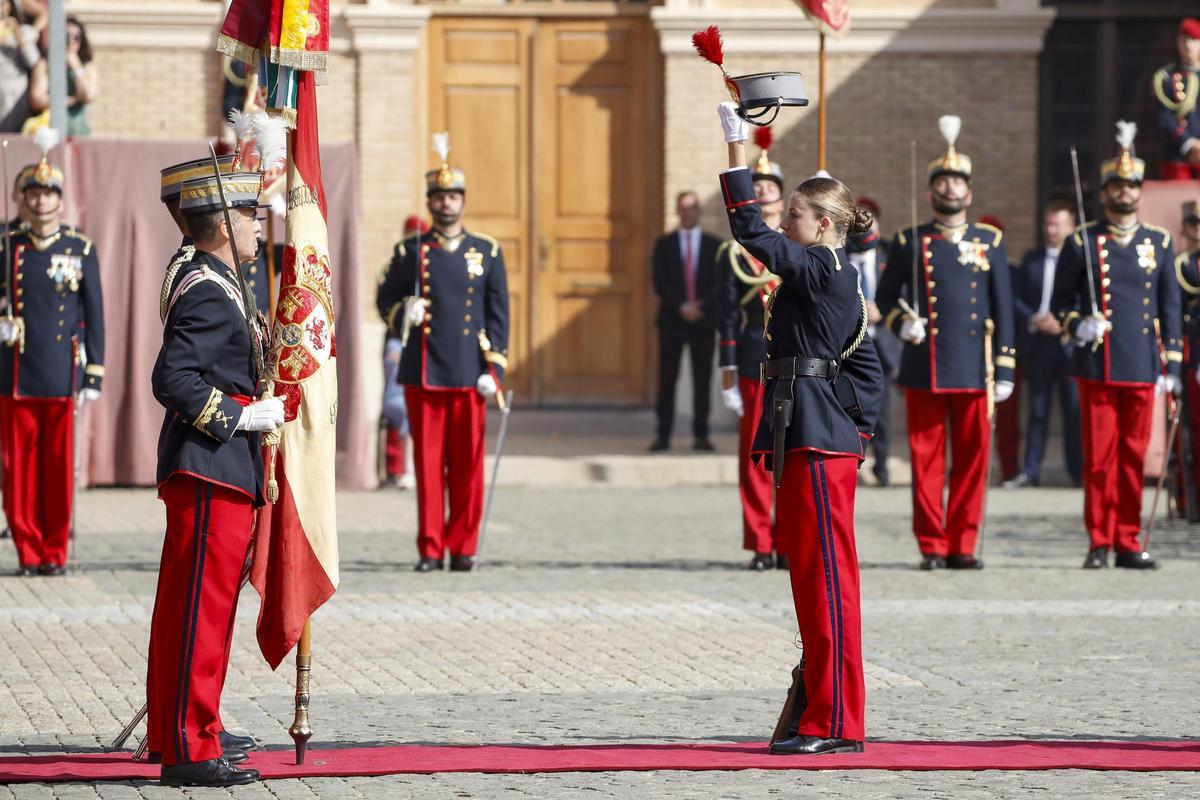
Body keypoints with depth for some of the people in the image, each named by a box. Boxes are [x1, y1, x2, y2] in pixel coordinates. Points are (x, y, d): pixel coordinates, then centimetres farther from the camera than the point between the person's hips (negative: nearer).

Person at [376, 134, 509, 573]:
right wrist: (403, 314, -11)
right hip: (423, 373, 0)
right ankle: (430, 548, 3)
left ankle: (462, 546, 8)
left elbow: (498, 316, 6)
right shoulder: (410, 252, 7)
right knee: (428, 462, 0)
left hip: (469, 374, 0)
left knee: (468, 465, 1)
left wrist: (494, 369, -2)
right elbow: (385, 299, 13)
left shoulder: (487, 252, 7)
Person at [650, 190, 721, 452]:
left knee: (702, 381, 0)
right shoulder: (664, 244, 8)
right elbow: (660, 283, 0)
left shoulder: (714, 246, 9)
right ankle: (663, 435, 0)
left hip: (704, 320, 0)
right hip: (672, 321, 0)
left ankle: (701, 435, 3)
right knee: (667, 379, -2)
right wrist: (681, 307, -13)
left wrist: (701, 306, -14)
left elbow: (719, 284, 2)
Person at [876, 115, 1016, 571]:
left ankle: (962, 545, 7)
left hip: (974, 370, 1)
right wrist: (901, 323, -9)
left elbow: (1003, 309, 8)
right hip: (924, 370, -1)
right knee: (926, 459, 0)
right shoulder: (910, 242, 6)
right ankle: (931, 546, 5)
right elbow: (885, 296, 13)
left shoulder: (990, 242, 9)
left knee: (973, 459, 1)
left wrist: (1004, 370, 3)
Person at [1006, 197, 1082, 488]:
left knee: (1075, 409, 1)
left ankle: (1078, 470, 7)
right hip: (1037, 344, 3)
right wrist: (1034, 320, -9)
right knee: (1037, 409, 6)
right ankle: (1030, 471, 7)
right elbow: (1016, 298, 8)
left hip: (1070, 344, -3)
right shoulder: (1032, 259, 11)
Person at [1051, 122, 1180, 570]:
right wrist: (1077, 325, -13)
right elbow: (1060, 302, 9)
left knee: (1134, 457, 4)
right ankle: (1099, 543, 4)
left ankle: (1128, 544, 9)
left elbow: (1170, 309, 12)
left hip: (1142, 370, 2)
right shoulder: (1081, 243, 3)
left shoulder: (1159, 244, 10)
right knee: (1099, 457, -2)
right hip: (1096, 368, -2)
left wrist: (1172, 366, 7)